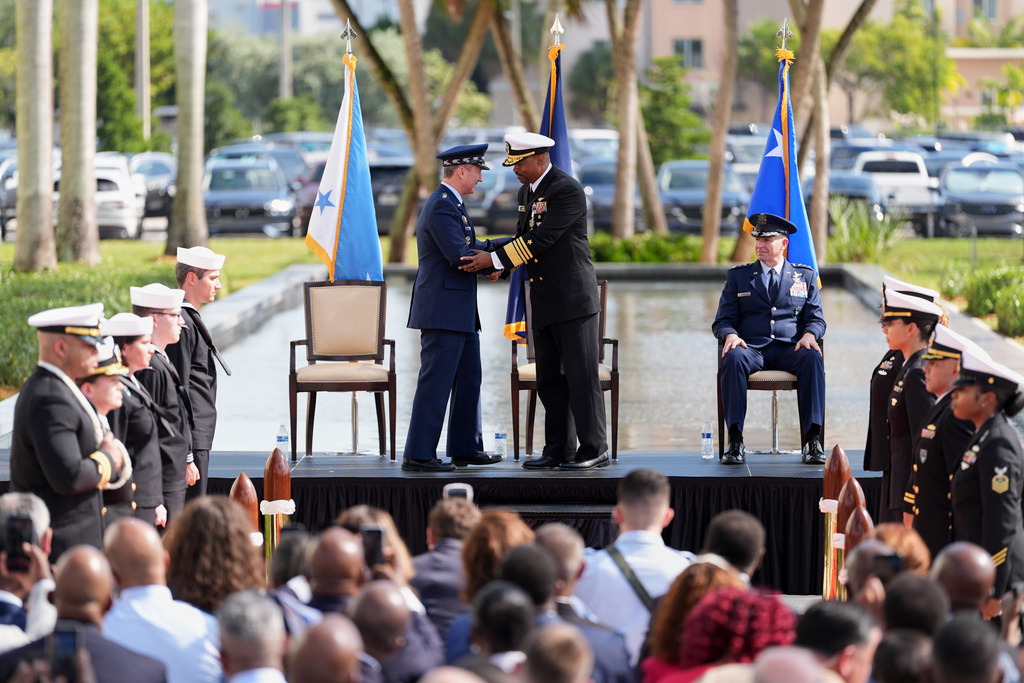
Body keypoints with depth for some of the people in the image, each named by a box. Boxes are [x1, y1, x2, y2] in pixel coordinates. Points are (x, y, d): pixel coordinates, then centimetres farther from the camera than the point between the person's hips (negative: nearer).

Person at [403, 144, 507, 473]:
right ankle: (418, 455, -6)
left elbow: (470, 246, 21)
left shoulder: (451, 204, 17)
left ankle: (466, 448, 24)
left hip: (460, 313, 11)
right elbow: (459, 256, -23)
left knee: (469, 380, 16)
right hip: (443, 311, -11)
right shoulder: (441, 206, -17)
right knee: (435, 383, -8)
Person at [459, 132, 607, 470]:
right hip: (543, 305, 9)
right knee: (550, 381, 9)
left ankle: (594, 450, 1)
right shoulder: (527, 191, 13)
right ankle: (558, 451, 14)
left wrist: (496, 259, -20)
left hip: (573, 300, -9)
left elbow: (541, 239, -21)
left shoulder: (567, 190, -16)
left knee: (581, 377, -5)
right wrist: (493, 260, 0)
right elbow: (523, 236, 18)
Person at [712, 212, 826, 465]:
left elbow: (816, 319, 12)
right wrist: (730, 335, -13)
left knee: (812, 358, -34)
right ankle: (735, 442, -39)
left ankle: (812, 440, -35)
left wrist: (809, 334, -12)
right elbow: (722, 320, 11)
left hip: (789, 349, 0)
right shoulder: (738, 276, 17)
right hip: (751, 348, 0)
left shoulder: (805, 276, 18)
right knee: (733, 358, -36)